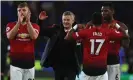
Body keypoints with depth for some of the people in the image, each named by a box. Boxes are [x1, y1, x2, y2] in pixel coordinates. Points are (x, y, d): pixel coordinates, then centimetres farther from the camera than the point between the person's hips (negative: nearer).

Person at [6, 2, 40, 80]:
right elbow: (9, 36, -15)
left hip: (29, 62, 2)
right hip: (16, 62, -2)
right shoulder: (11, 25, 5)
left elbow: (34, 36, -14)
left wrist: (28, 21, -20)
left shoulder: (34, 26, 7)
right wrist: (19, 22, -22)